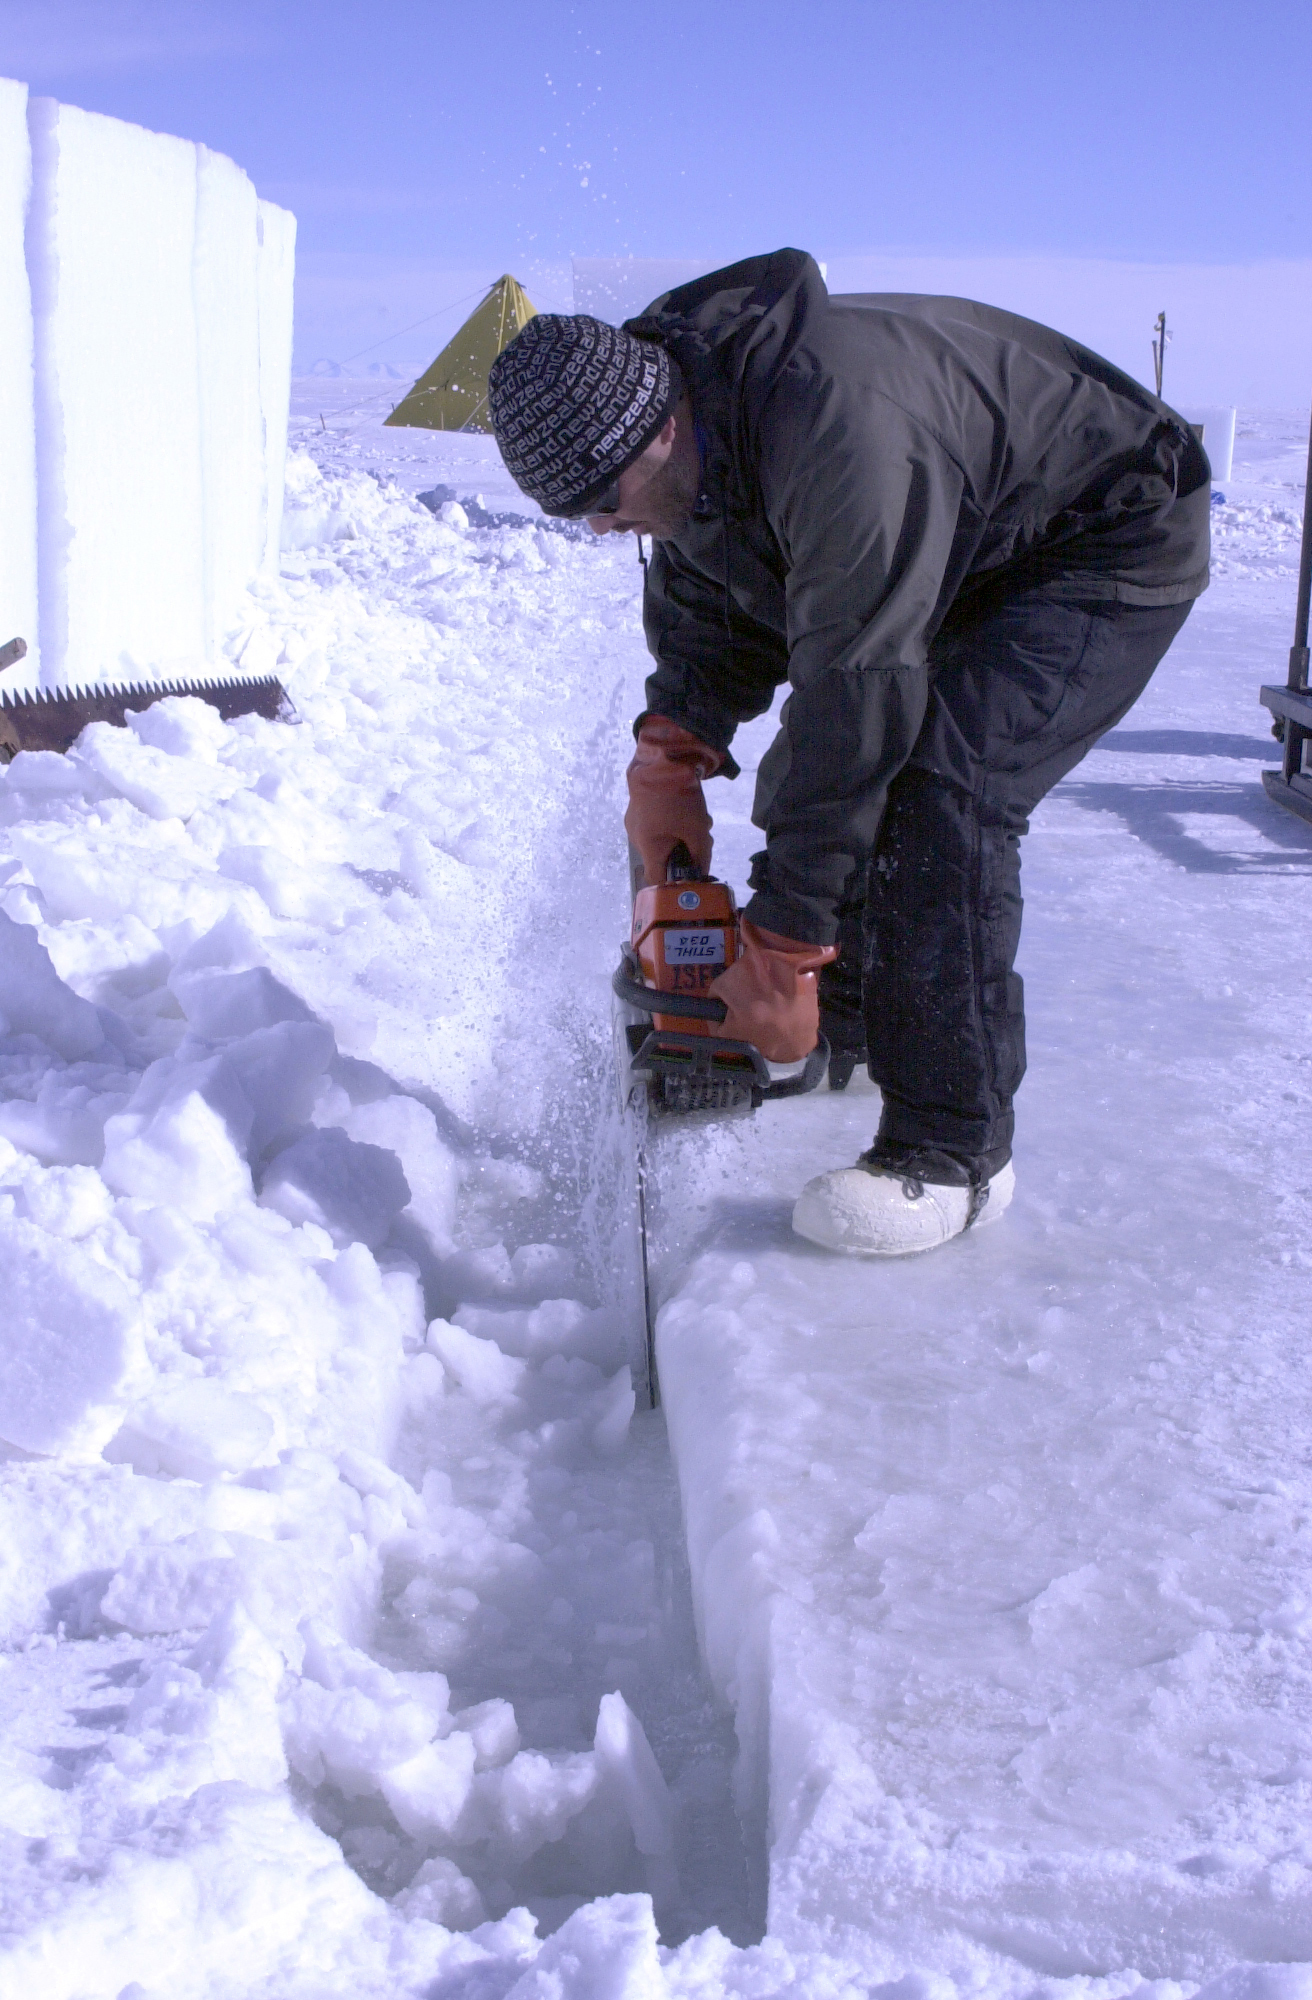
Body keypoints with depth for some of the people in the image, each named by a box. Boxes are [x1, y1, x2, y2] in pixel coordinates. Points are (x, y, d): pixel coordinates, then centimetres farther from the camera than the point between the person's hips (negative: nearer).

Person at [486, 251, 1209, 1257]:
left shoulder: (834, 437, -40)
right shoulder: (687, 442, -11)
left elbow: (852, 700, -38)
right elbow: (703, 608, 5)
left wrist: (782, 951, -33)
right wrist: (671, 759, -12)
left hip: (1114, 547, -9)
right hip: (955, 557, 9)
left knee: (937, 790, -25)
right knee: (808, 773, 5)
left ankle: (952, 1154, -17)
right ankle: (852, 1034, 26)